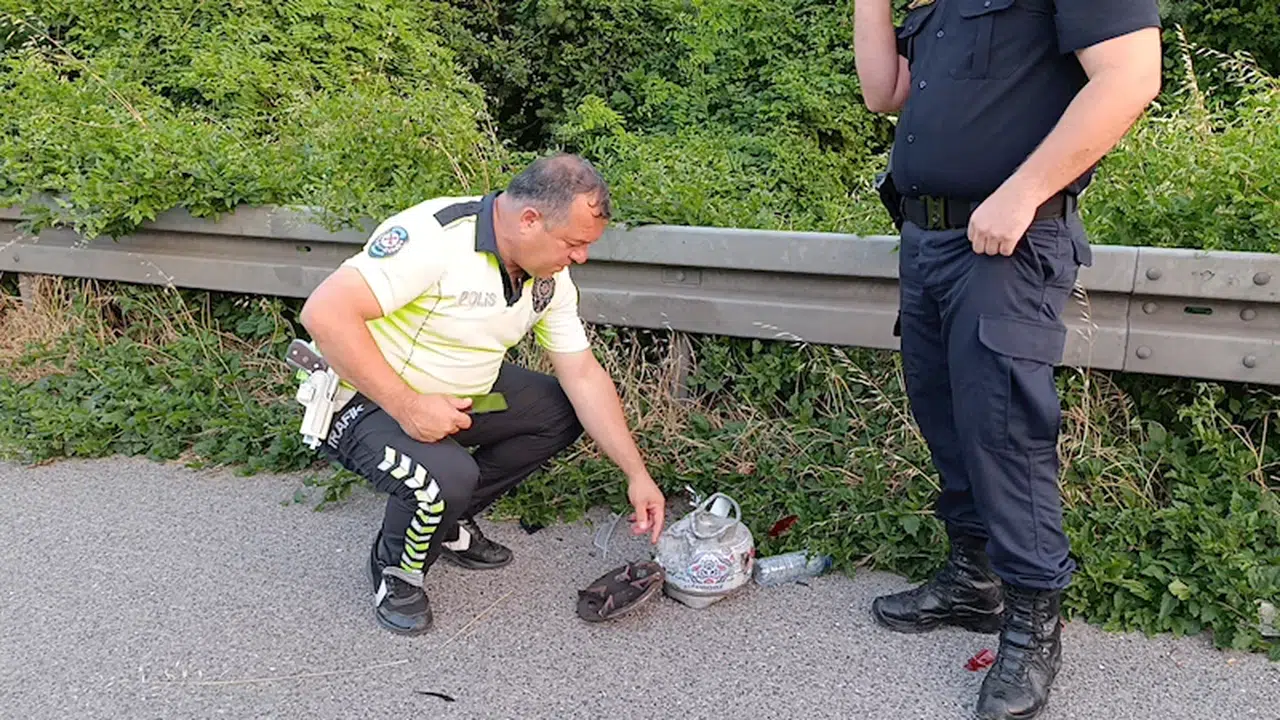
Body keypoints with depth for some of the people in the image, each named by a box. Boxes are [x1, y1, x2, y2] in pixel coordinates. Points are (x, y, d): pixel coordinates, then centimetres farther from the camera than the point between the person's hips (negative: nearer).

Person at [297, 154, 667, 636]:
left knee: (562, 410, 3)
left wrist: (636, 474, -1)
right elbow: (325, 313, -34)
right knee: (447, 476, -33)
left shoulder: (550, 279, -4)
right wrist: (408, 406, -33)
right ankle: (396, 571, 2)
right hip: (365, 400, -8)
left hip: (458, 395, 8)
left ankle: (450, 522, 14)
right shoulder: (434, 235, -30)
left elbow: (584, 376, 1)